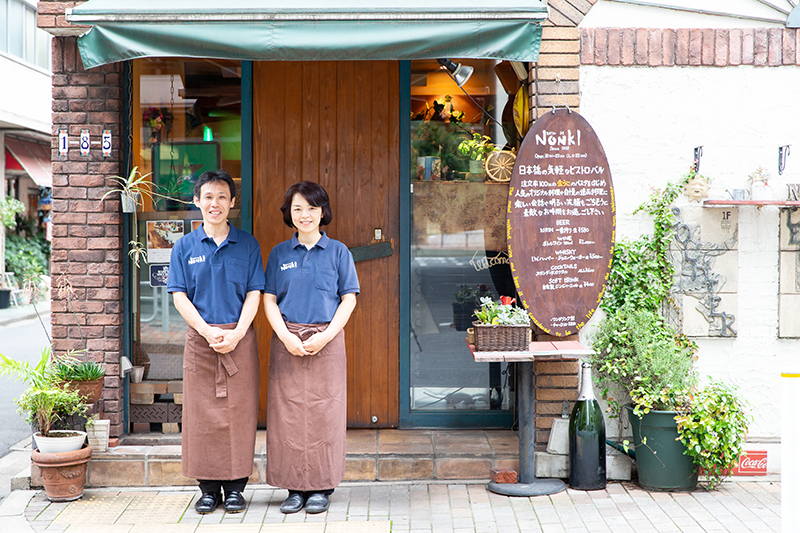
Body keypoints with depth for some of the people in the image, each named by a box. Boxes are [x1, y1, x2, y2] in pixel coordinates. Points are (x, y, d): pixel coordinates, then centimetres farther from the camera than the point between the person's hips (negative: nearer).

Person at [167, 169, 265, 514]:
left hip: (240, 339, 0)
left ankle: (235, 487, 10)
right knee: (202, 414, 2)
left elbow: (254, 294, 2)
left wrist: (236, 333, -12)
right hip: (200, 338, 1)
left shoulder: (248, 245, 6)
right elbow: (180, 296, 1)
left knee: (239, 413, 0)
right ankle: (208, 488, 12)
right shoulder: (185, 247, 6)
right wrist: (208, 331, -12)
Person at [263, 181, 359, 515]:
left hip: (326, 340, -1)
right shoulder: (279, 253, 8)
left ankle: (321, 487, 9)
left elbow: (349, 299, 2)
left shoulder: (338, 252, 4)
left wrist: (325, 336, -10)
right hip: (287, 341, 1)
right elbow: (269, 300, 6)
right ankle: (295, 487, 10)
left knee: (324, 412, 0)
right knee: (288, 412, 1)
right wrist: (286, 337, -10)